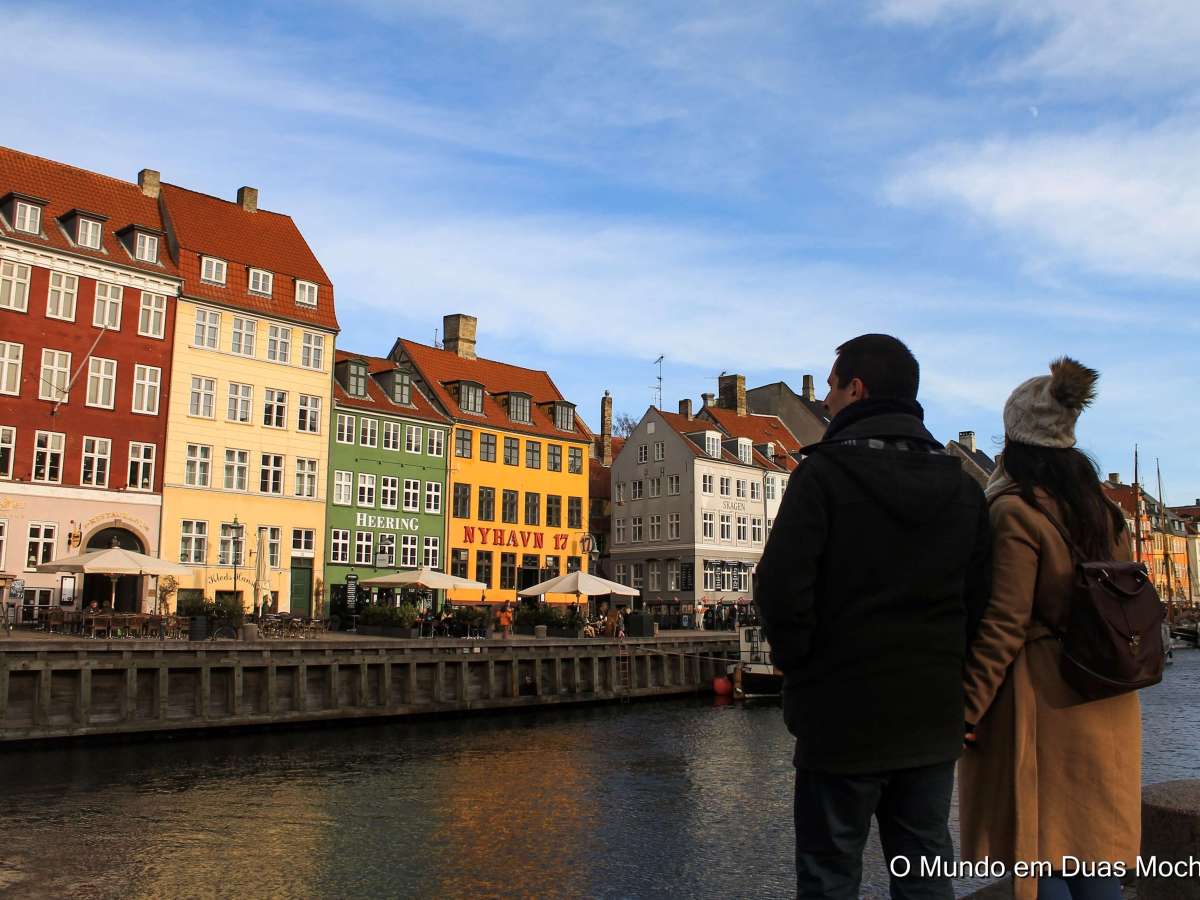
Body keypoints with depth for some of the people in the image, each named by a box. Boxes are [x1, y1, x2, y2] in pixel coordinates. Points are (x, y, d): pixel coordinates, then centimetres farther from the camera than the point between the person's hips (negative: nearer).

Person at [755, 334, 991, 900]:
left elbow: (781, 588, -19)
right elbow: (981, 599, 7)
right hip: (934, 716, 6)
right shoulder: (962, 484, 7)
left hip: (843, 713, -5)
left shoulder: (823, 472, -12)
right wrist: (944, 669, 15)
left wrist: (796, 662, -3)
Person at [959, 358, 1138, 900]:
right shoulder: (1103, 511, 10)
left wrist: (968, 710, -14)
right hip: (1105, 706, 8)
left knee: (1038, 848, 1)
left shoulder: (1015, 512, -14)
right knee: (1094, 841, 14)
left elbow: (1004, 625, -18)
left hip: (1041, 695, -7)